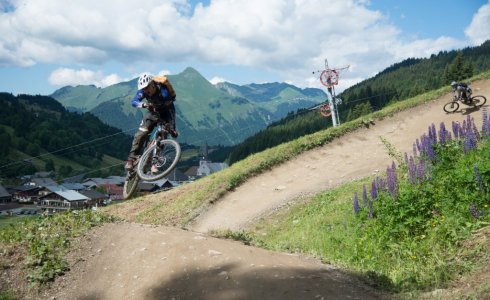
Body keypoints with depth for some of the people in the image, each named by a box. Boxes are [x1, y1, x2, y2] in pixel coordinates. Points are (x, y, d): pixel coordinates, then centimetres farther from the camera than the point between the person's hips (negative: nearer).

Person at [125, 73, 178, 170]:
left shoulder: (164, 91, -35)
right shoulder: (143, 90, -22)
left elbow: (171, 110, -33)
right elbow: (134, 101, -33)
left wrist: (172, 127, -37)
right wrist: (143, 104, -55)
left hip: (166, 113, -3)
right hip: (153, 112, 3)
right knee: (140, 135, -12)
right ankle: (131, 160, -6)